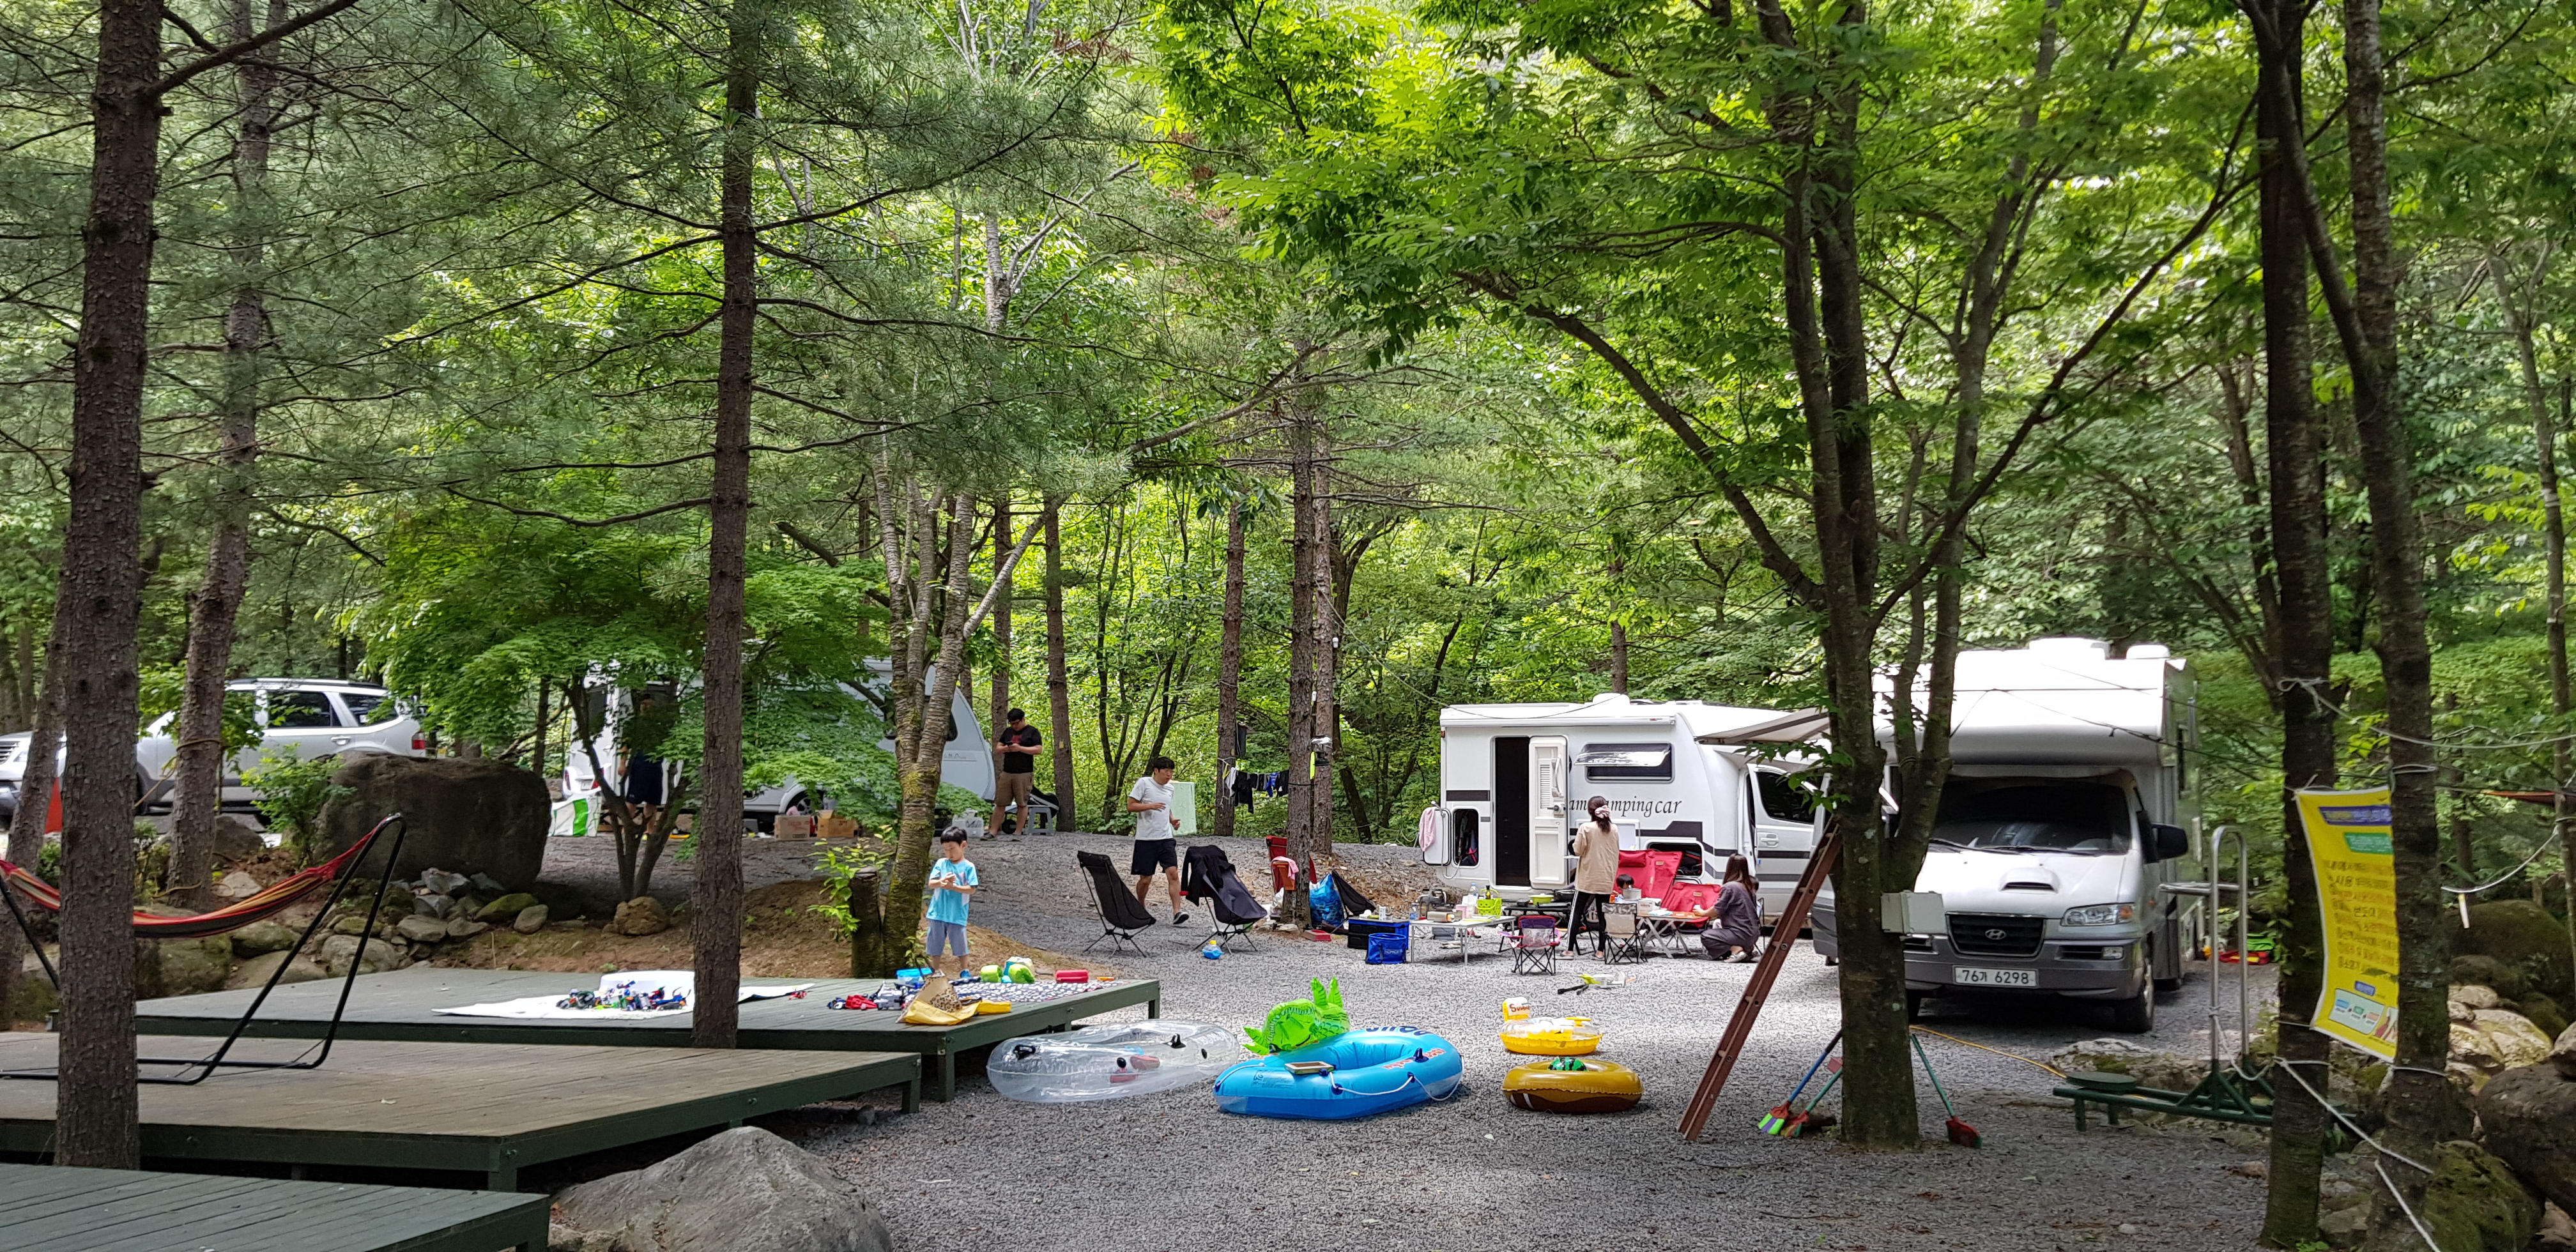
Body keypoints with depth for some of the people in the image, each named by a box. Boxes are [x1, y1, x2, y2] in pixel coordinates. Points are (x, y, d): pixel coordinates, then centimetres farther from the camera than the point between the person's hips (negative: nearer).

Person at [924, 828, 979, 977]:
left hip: (958, 914, -3)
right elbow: (931, 884, -3)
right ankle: (936, 971, 28)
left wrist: (953, 887, -20)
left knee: (960, 943, 5)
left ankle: (964, 971, 22)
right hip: (938, 913, 3)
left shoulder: (968, 867, -5)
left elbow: (972, 889, -9)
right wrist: (942, 881, -23)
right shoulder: (941, 863, 3)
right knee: (935, 942, 12)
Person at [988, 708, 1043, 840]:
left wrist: (1020, 748, -15)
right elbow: (997, 748, 20)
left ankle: (1019, 833, 4)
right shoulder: (1008, 732, 18)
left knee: (1022, 804, -2)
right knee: (1000, 803, 4)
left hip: (1024, 774, -5)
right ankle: (993, 831, 8)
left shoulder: (1032, 732, 2)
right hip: (1006, 773, 5)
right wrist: (1005, 748, -3)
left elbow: (1038, 750, -6)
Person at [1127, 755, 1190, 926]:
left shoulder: (1170, 788, 14)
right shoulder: (1143, 783, -4)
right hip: (1146, 839, -4)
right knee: (1145, 879, 3)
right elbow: (1130, 806, -6)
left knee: (1173, 874, -12)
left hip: (1166, 838, 4)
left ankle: (1176, 913, -17)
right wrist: (1150, 806, -21)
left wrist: (1172, 820, 9)